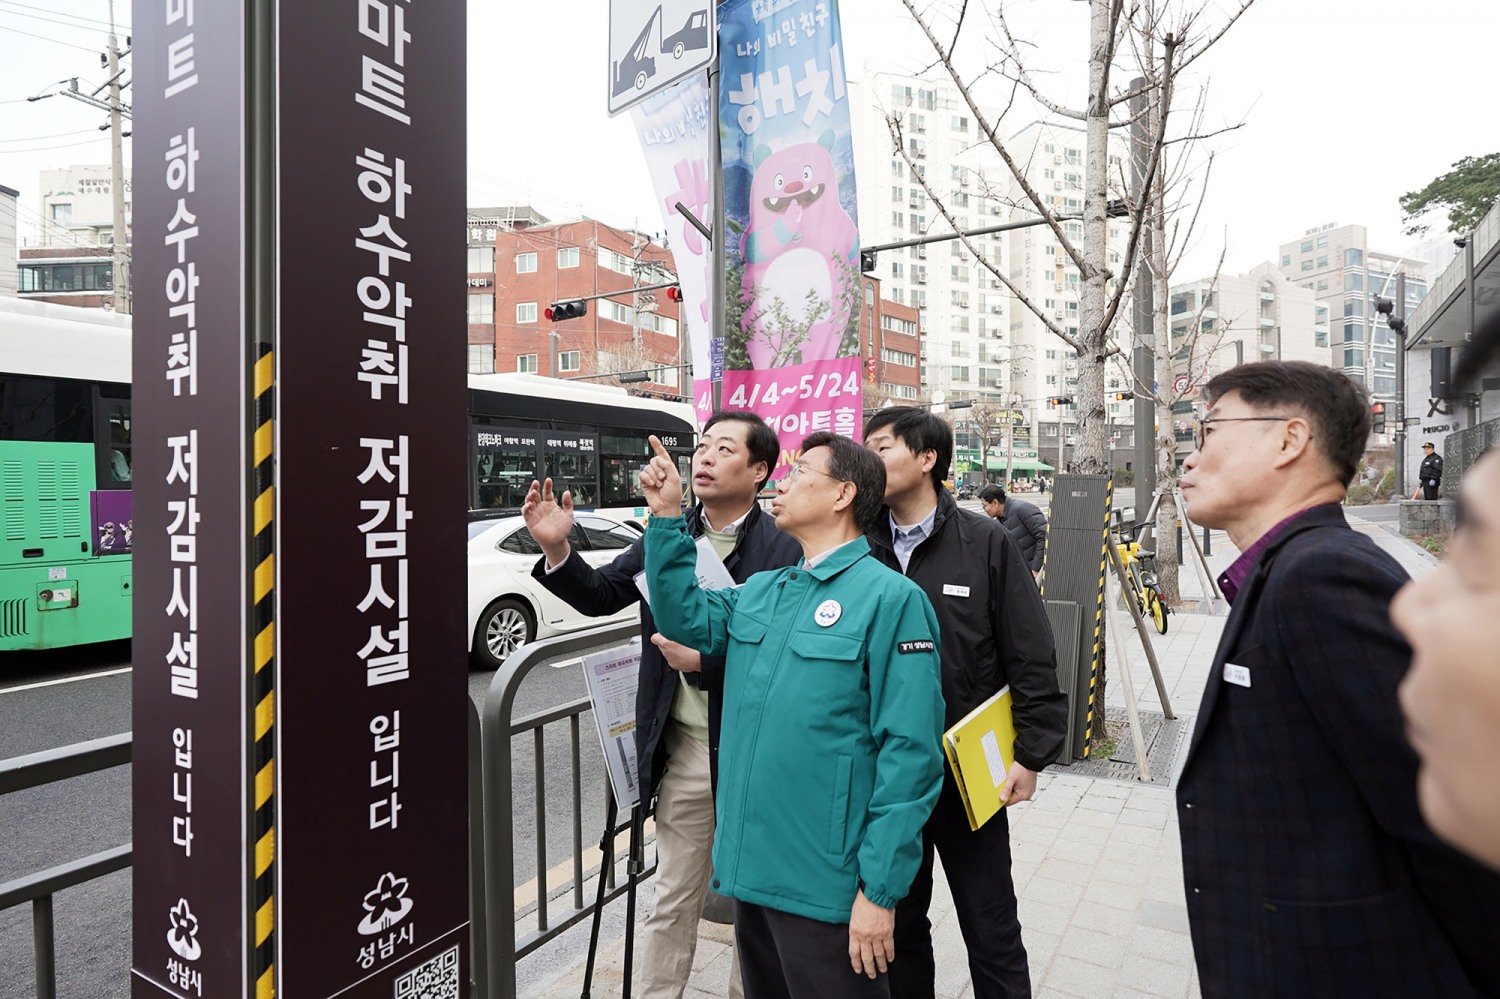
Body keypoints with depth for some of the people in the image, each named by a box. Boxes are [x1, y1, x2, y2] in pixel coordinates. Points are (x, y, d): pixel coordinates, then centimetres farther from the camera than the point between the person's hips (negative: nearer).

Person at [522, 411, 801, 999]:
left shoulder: (783, 552, -15)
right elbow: (602, 595, 1)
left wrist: (704, 658, -26)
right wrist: (557, 550, -14)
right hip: (682, 748, 3)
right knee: (672, 900, 20)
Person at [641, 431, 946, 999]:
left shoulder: (891, 599, -15)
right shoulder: (760, 591, 8)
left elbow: (910, 755, -17)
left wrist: (880, 889, -17)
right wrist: (666, 519, -1)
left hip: (826, 889, -7)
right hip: (749, 869, 7)